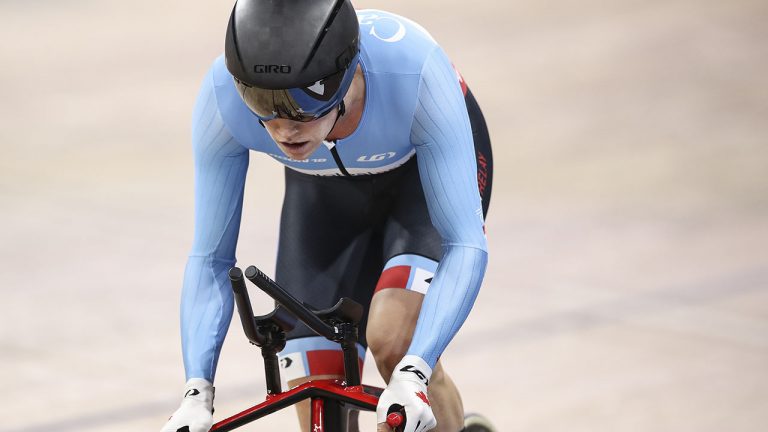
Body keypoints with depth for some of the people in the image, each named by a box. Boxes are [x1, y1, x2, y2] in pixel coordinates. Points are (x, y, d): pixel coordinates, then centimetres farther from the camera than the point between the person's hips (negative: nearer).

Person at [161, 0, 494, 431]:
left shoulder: (413, 71, -41)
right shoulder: (222, 95, -33)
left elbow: (465, 244, -39)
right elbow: (210, 258, -23)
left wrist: (411, 377, -52)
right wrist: (197, 391, -36)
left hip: (428, 167, -3)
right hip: (325, 190, 3)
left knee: (394, 339, -28)